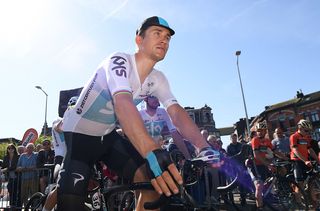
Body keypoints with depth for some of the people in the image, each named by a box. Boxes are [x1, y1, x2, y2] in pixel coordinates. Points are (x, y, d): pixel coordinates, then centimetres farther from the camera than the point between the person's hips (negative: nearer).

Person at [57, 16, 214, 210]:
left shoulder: (158, 79, -5)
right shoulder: (119, 61, -25)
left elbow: (177, 113, -17)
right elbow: (123, 103, -42)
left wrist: (204, 148, -34)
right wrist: (152, 151, -56)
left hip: (108, 136, 5)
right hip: (78, 134, -5)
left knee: (155, 180, -12)